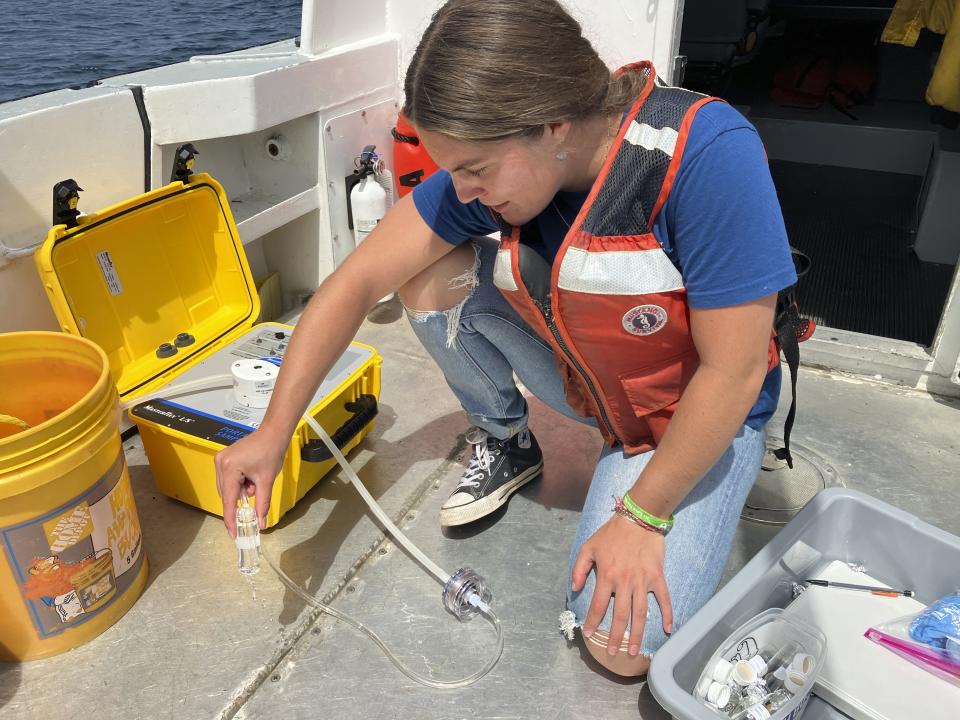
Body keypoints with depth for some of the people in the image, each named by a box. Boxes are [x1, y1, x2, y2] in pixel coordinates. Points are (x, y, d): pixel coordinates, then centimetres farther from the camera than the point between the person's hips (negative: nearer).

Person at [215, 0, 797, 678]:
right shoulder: (493, 159, -17)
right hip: (584, 380, 4)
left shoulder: (709, 155, -33)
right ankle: (505, 443, 8)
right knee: (432, 276, -17)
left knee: (624, 645, -18)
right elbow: (358, 281, -14)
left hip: (702, 410, -4)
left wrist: (640, 518, -21)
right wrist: (273, 433, -16)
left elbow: (733, 372, -28)